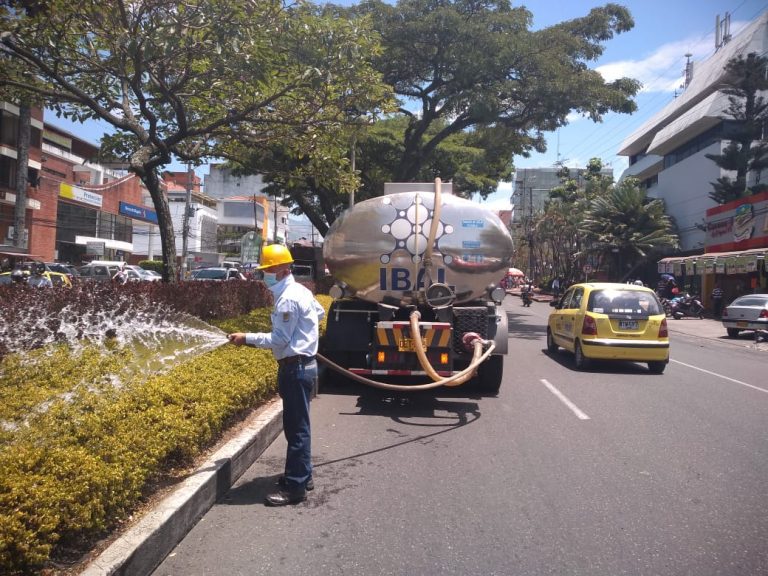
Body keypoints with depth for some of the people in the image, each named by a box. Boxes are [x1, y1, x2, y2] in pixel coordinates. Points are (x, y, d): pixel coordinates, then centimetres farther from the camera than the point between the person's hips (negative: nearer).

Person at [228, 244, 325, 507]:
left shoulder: (288, 299, -18)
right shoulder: (301, 291, 12)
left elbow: (279, 340, -19)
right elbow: (319, 312, 28)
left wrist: (247, 338, -14)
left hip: (295, 368, -10)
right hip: (303, 364, 10)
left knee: (296, 428, -5)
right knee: (298, 425, 18)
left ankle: (295, 487, 1)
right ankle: (302, 475, 29)